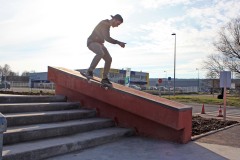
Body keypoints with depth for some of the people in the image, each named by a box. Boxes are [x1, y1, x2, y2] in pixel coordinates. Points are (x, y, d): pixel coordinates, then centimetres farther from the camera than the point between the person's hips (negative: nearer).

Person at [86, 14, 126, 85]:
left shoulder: (108, 24, 10)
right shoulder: (104, 23, -20)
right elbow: (107, 38, -27)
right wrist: (119, 43, -24)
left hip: (99, 43, 9)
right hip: (92, 42, -9)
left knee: (109, 59, -2)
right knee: (101, 53, -38)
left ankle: (104, 78, 6)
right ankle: (89, 71, -27)